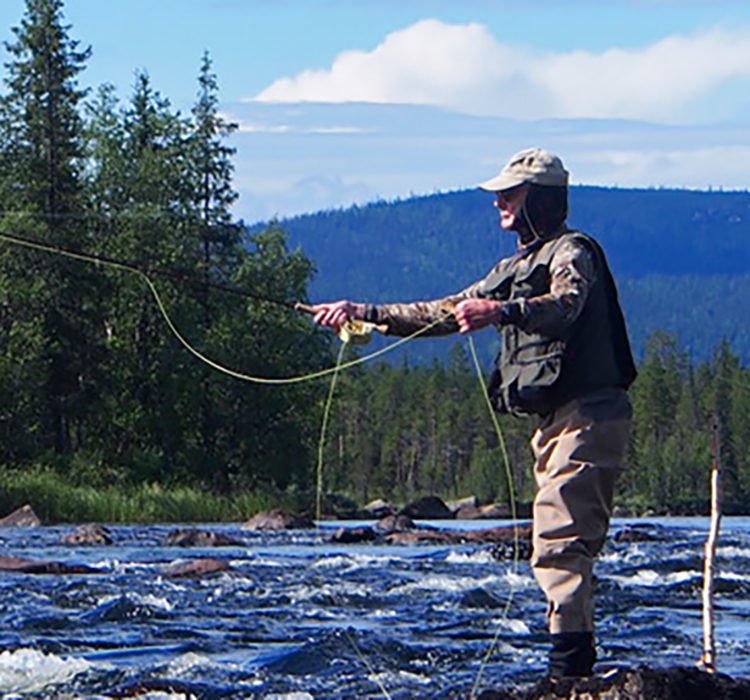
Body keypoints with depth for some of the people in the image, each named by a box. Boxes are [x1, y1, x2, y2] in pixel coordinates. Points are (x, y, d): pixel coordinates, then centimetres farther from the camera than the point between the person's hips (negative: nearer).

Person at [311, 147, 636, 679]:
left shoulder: (572, 251, -5)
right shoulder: (517, 267, 24)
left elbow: (565, 305, -28)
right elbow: (445, 314, 27)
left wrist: (500, 311, -45)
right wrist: (367, 314, 20)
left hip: (588, 414, -10)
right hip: (556, 420, 10)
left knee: (558, 545, -19)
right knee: (567, 548, 6)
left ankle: (569, 666, -26)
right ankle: (579, 660, 6)